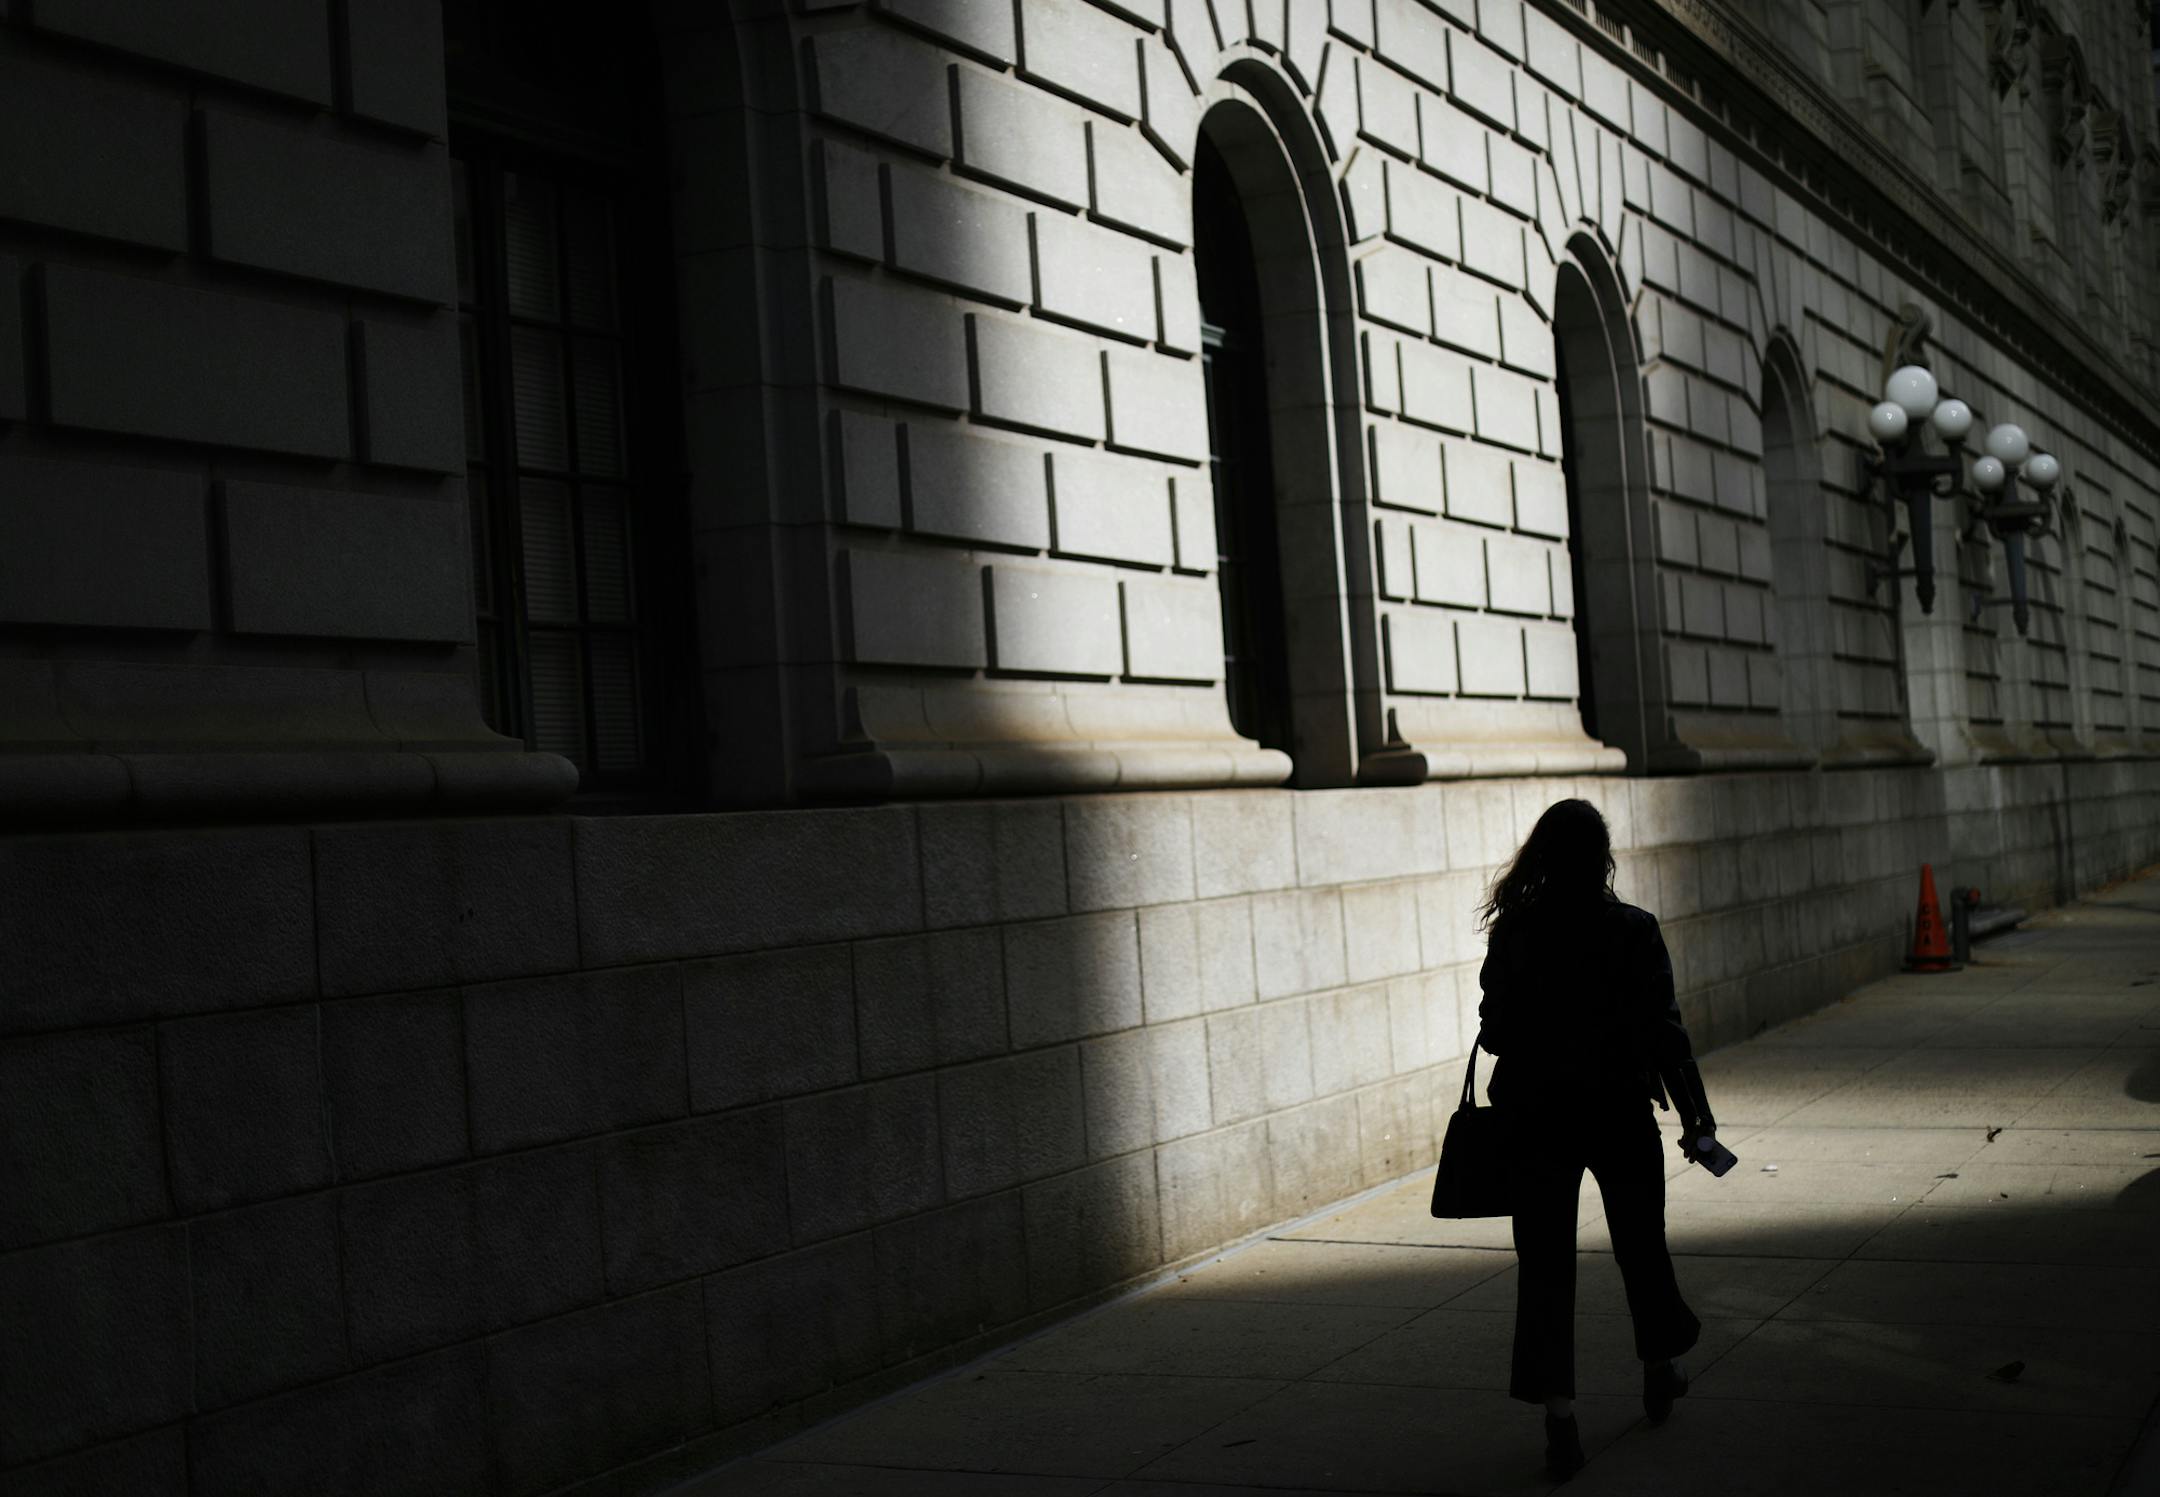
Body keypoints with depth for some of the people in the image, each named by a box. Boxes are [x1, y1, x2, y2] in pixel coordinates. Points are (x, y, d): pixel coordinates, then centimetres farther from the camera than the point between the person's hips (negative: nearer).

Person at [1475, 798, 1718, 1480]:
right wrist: (1694, 1110, 1)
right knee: (1641, 1244, 20)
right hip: (1619, 1111, 0)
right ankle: (1661, 1368, 40)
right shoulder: (1633, 931, -9)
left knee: (1544, 1262, 3)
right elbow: (1662, 1028, -8)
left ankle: (1559, 1419, -3)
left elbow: (1494, 1031, -3)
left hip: (1536, 1114, 0)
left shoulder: (1512, 932, -7)